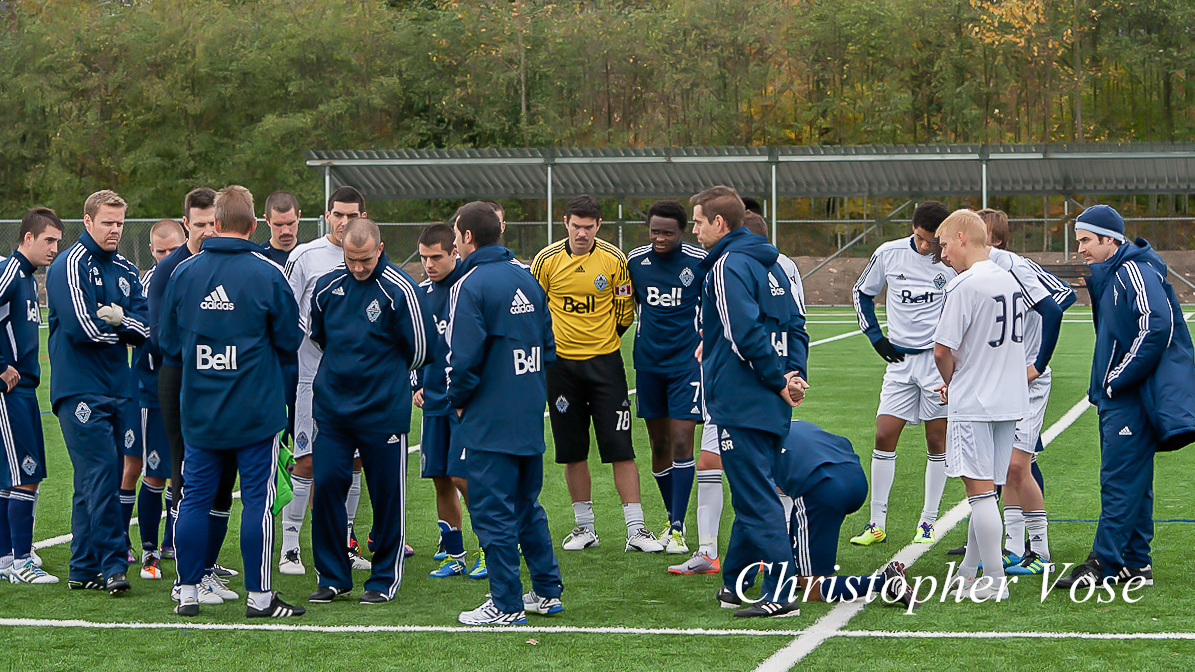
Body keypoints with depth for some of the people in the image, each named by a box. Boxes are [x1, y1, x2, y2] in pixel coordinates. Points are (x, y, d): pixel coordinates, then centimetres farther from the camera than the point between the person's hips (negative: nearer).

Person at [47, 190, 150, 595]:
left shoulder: (126, 272, 16)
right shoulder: (70, 266, -6)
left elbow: (143, 330, 6)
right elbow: (83, 328, -16)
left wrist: (120, 317, -15)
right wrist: (123, 328, 0)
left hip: (116, 390, 7)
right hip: (80, 390, -7)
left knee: (94, 482, 8)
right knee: (101, 472, -14)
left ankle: (84, 569, 12)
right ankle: (112, 563, -13)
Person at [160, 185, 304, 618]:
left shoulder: (184, 272, 1)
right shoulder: (267, 274, -8)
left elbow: (168, 342, 7)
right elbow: (290, 341, -1)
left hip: (199, 413, 3)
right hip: (256, 412, -3)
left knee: (194, 499, 9)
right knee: (257, 500, 2)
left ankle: (187, 593, 13)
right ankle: (259, 596, 4)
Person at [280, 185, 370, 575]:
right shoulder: (305, 256, -3)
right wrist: (321, 332, -11)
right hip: (315, 374, -4)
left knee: (354, 459, 8)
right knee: (306, 461, -6)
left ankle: (342, 544, 18)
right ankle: (289, 547, 0)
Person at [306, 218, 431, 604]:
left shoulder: (399, 290, -11)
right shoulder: (327, 287, 4)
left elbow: (419, 348, -3)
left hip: (384, 410, -4)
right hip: (331, 408, 4)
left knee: (386, 494, 2)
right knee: (326, 484, 0)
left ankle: (385, 579, 15)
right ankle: (333, 576, 12)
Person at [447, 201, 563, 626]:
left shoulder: (470, 285, -14)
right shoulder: (526, 277, 9)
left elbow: (464, 356, -18)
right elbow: (548, 341, 14)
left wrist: (458, 399, -2)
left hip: (490, 420, -8)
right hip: (531, 415, 8)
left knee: (493, 511, -1)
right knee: (527, 505, 18)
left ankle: (506, 605, 1)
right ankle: (548, 591, 22)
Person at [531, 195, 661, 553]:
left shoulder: (614, 259, -3)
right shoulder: (546, 260, -1)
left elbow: (625, 308, 8)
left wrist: (607, 336, 7)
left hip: (604, 361, -1)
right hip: (560, 362, 1)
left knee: (621, 449, -6)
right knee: (573, 452, 6)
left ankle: (635, 529, -3)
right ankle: (585, 527, 17)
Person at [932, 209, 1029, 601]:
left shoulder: (964, 286, -15)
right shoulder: (1010, 281, 10)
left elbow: (942, 351, -17)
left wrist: (949, 382, 4)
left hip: (974, 403, -8)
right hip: (1010, 401, 8)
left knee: (980, 489, -3)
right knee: (985, 491, 12)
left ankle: (994, 581, -2)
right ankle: (968, 576, 19)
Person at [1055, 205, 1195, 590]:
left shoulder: (1135, 272, -14)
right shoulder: (1110, 275, 16)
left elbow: (1157, 327, -25)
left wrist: (1117, 381, -20)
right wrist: (1104, 386, 12)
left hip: (1132, 398, -10)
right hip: (1118, 397, 10)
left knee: (1120, 478, -8)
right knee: (1132, 478, 12)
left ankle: (1104, 563, -7)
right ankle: (1136, 563, 17)